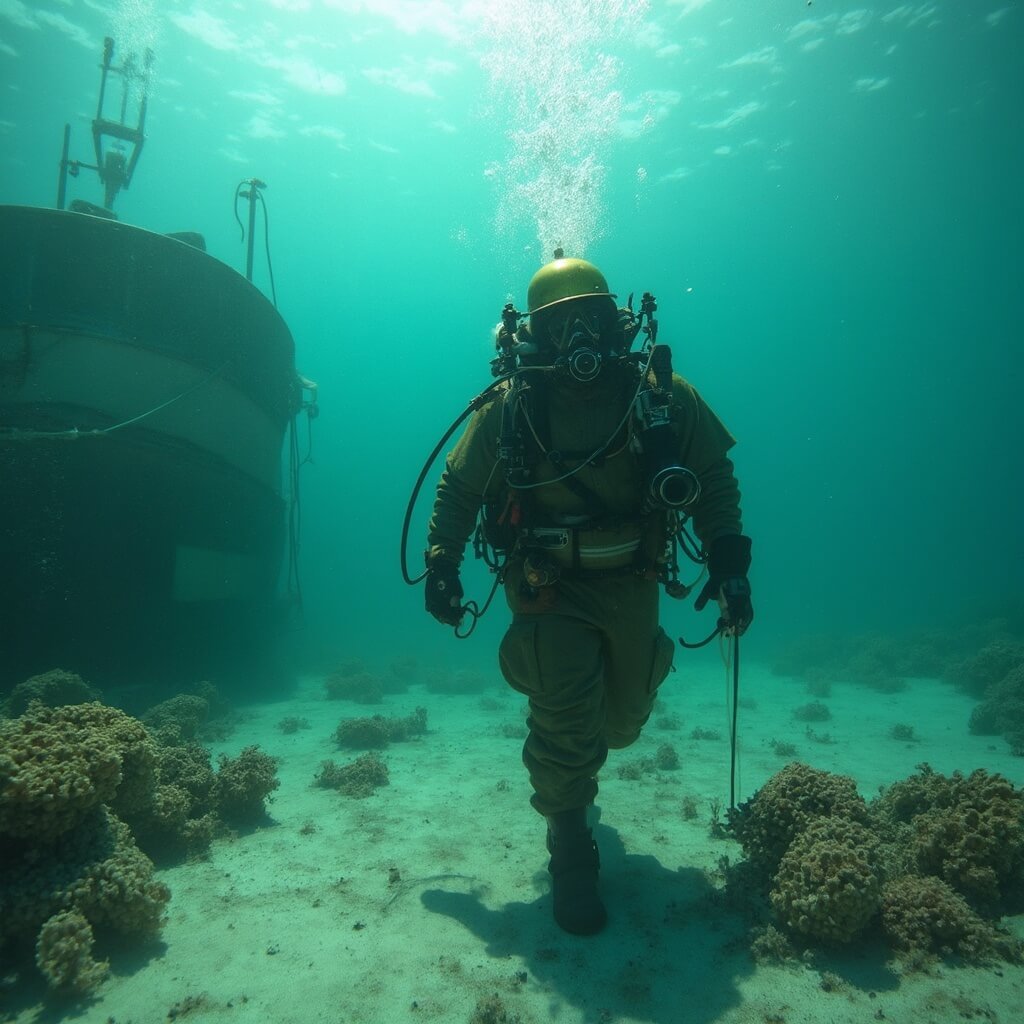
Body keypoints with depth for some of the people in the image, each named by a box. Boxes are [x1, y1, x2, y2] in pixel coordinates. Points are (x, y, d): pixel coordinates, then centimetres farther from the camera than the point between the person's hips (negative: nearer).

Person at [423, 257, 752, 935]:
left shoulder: (664, 397, -12)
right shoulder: (508, 409, -13)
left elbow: (715, 479, -2)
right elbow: (458, 490, -1)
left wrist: (729, 563, -11)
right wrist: (442, 566, -7)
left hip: (630, 582, 3)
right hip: (549, 586, -2)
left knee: (622, 721, 17)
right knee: (567, 724, -9)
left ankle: (565, 765, 54)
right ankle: (570, 854, 19)